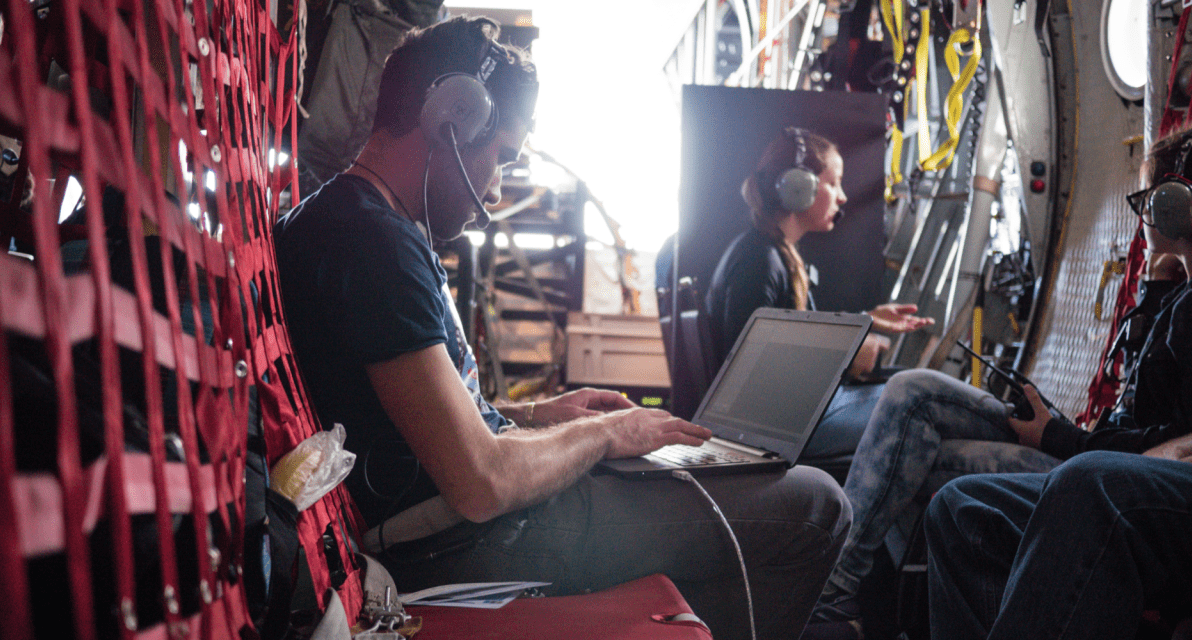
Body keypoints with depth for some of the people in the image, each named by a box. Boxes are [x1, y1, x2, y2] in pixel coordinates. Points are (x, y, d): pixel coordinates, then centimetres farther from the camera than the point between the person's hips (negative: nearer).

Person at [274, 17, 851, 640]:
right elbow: (483, 484, -27)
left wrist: (535, 414, 11)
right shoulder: (378, 243, -23)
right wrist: (601, 433, -10)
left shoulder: (335, 219, 12)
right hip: (462, 545, -10)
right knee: (813, 506, -5)